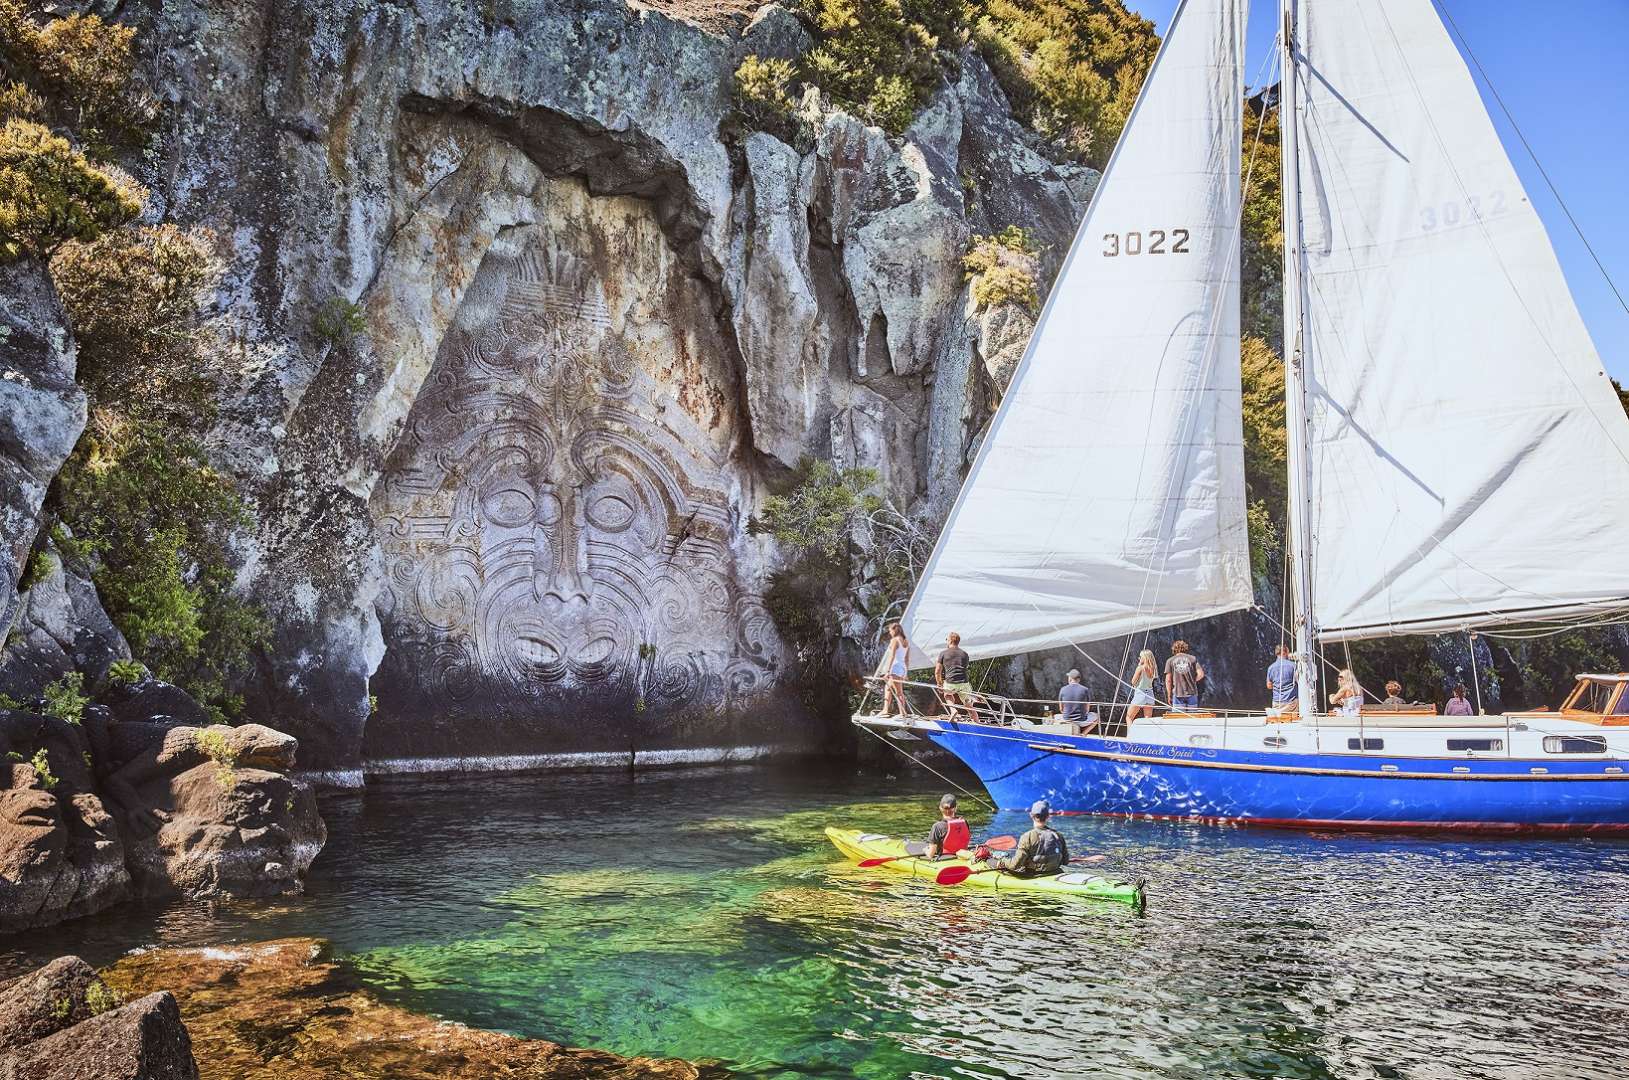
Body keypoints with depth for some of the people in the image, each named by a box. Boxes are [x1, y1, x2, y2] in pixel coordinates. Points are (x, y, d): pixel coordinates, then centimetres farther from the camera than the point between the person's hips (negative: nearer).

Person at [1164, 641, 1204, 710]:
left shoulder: (1170, 661, 3)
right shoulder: (1192, 659, 5)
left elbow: (1168, 680, 0)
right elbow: (1201, 674, -3)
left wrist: (1169, 695, 7)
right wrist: (1192, 681, 13)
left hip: (1178, 694, -1)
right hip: (1191, 693, 1)